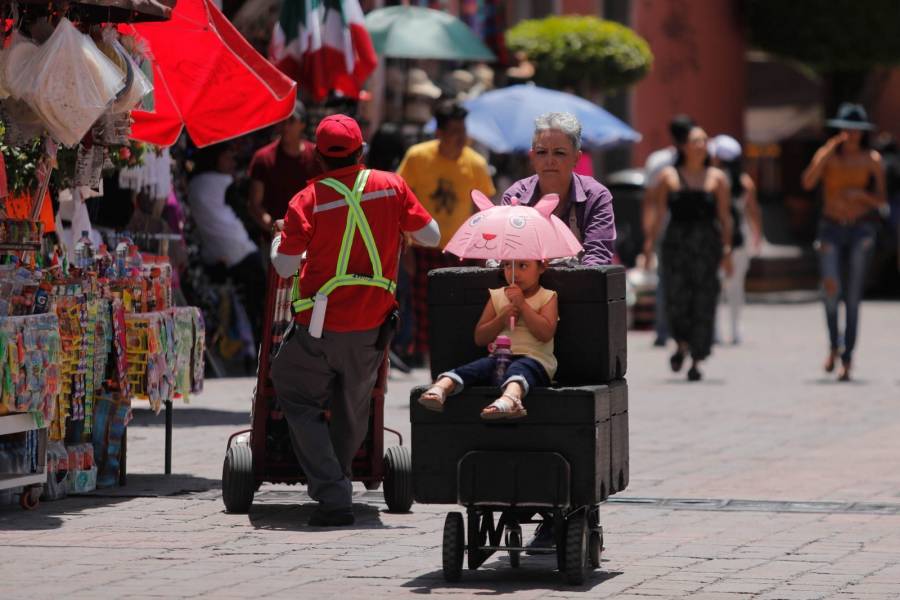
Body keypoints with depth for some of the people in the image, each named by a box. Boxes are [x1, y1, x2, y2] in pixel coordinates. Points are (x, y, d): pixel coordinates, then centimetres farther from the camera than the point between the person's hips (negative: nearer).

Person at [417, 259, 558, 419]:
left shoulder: (547, 297, 10)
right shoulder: (497, 296, 19)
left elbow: (546, 333, -8)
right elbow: (480, 338, 15)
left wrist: (522, 304, -9)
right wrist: (502, 318, -2)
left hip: (534, 359, -4)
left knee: (518, 368, -39)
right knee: (479, 366, -29)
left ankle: (509, 398, -73)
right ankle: (440, 388, -55)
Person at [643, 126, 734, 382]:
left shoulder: (717, 178, 7)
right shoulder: (668, 176, 8)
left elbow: (725, 217, 4)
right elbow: (658, 213, 4)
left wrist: (726, 250, -3)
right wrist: (649, 243, -5)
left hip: (707, 244, 0)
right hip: (676, 242, 0)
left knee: (703, 302, -5)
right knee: (676, 298, -7)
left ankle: (696, 361, 1)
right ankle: (682, 344, 23)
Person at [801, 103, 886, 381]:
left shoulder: (872, 160, 4)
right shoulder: (827, 154, 3)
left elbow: (881, 201, 6)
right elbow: (807, 183, -15)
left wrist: (862, 194, -14)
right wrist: (830, 151, -19)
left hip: (861, 229, 0)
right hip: (831, 229, 0)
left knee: (853, 295, -4)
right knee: (831, 287, -19)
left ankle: (846, 360, 1)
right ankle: (833, 345, 4)